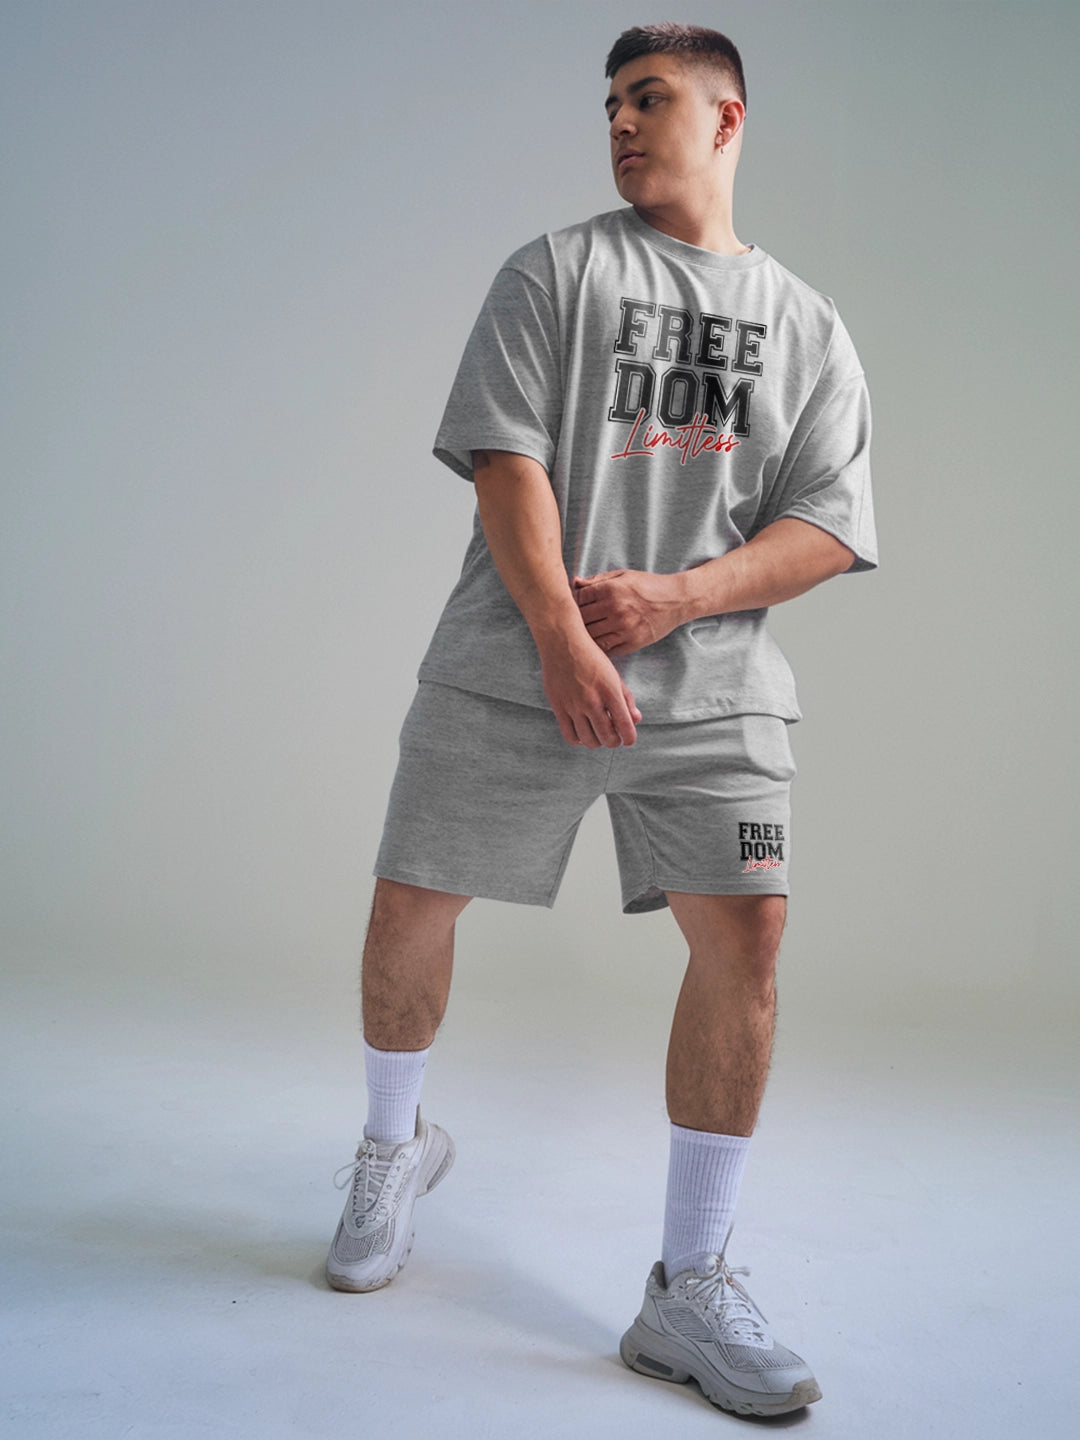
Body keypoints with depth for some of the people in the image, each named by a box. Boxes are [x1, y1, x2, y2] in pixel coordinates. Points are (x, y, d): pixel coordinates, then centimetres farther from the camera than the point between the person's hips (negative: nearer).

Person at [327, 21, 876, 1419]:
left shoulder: (808, 325, 14)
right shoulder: (555, 270, 9)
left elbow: (826, 527, 5)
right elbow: (506, 459, -4)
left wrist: (674, 597, -13)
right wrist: (564, 640, -18)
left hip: (713, 687, 1)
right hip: (512, 669, 0)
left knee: (746, 937, -12)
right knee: (412, 906, 4)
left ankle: (688, 1291, 4)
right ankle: (396, 1146, 35)